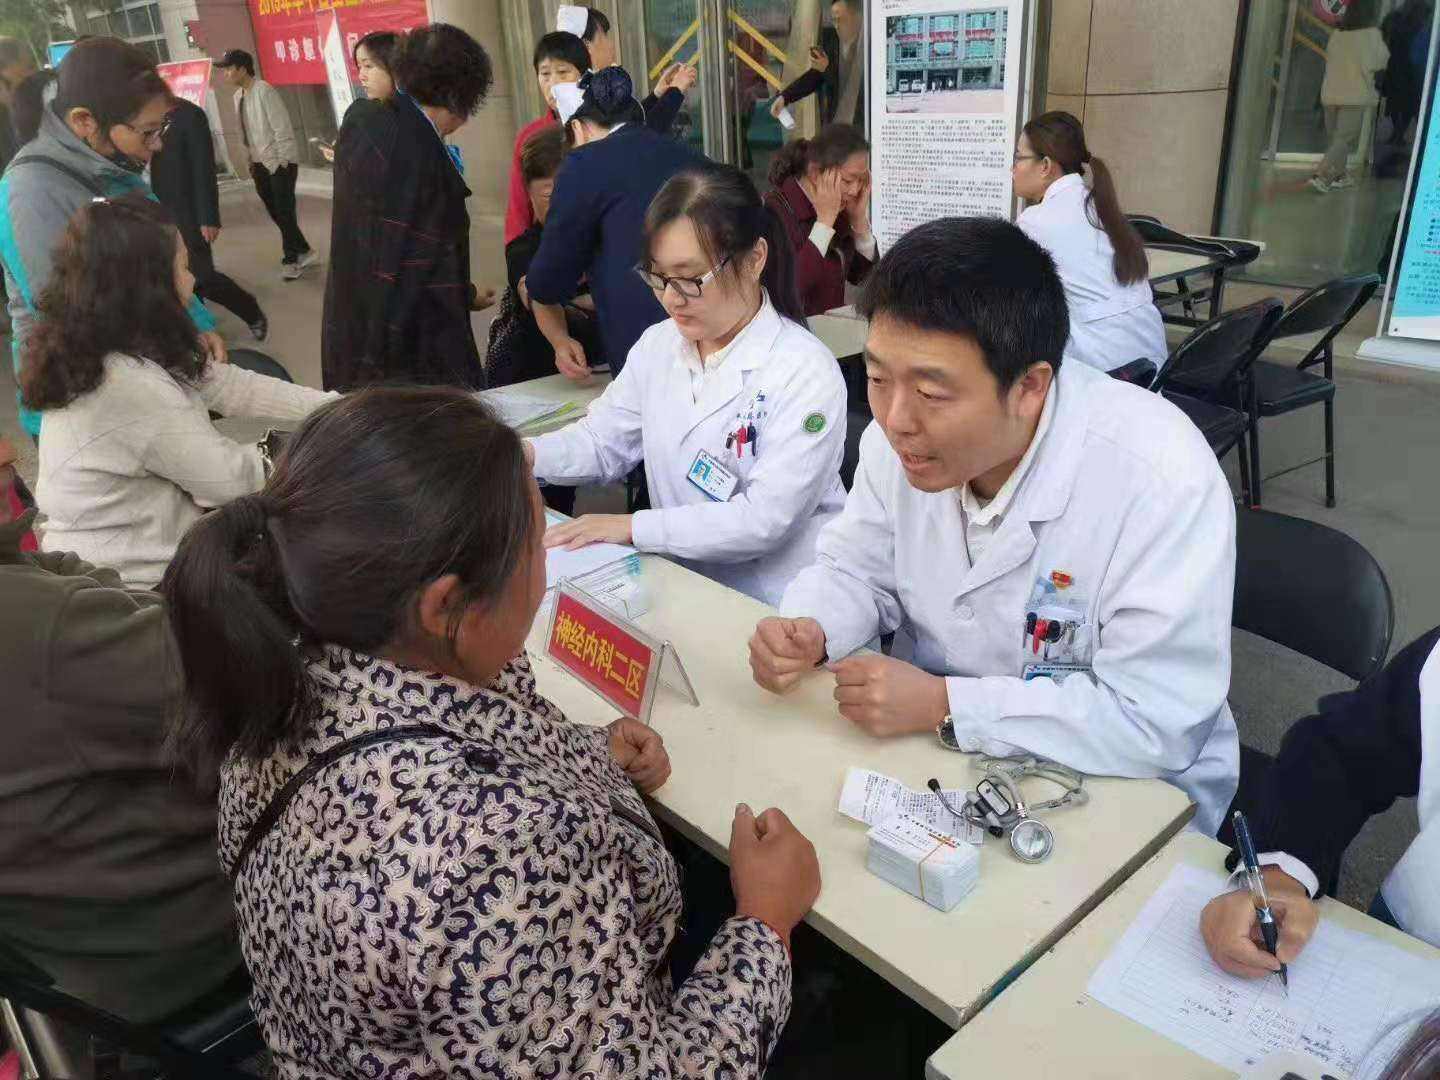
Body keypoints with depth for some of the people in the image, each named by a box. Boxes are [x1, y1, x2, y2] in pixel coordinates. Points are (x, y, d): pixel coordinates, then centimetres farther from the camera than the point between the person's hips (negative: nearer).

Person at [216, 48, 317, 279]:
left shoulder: (264, 91, -16)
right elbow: (246, 132, 15)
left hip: (280, 162, -8)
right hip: (261, 163, 8)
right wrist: (252, 161, 13)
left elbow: (282, 128, -17)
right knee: (275, 212, 9)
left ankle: (291, 259, 9)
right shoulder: (238, 95, 8)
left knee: (285, 212, -4)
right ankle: (304, 252, 20)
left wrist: (282, 162, -18)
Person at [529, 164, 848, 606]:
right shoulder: (657, 345, 5)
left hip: (779, 608, -6)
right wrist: (525, 455, -7)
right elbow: (603, 441, 12)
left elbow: (765, 520, -21)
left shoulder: (806, 371, -16)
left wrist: (632, 527, -22)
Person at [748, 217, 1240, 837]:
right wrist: (809, 633, -17)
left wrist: (943, 705, -28)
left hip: (1126, 795, -4)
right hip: (946, 757, 5)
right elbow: (856, 571, 5)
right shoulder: (900, 438, -11)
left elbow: (1155, 722, -27)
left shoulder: (1165, 482, -28)